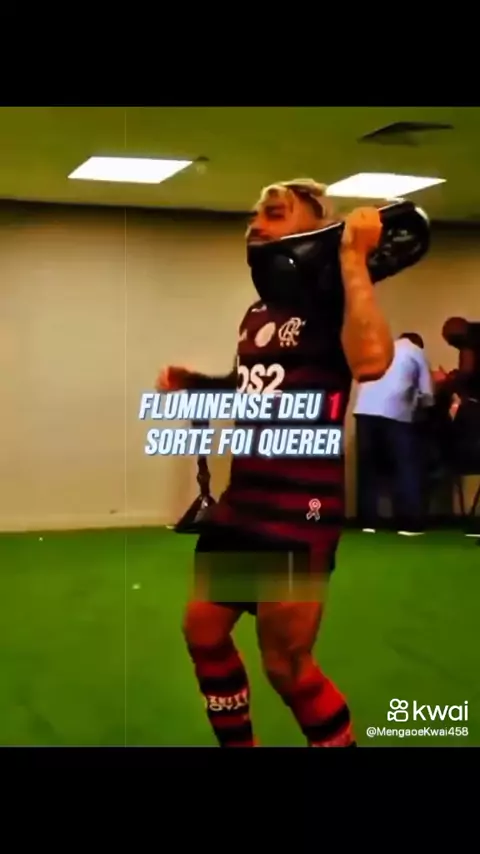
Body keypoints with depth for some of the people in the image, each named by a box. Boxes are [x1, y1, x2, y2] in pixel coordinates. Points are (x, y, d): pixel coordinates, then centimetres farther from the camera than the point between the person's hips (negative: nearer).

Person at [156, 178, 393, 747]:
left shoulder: (332, 303, -13)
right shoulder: (258, 311, 13)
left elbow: (370, 361, -36)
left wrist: (353, 259, -30)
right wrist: (192, 383, 14)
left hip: (300, 509, -9)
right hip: (242, 500, 9)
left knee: (286, 665, -1)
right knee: (203, 632, 17)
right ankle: (239, 744, 37)